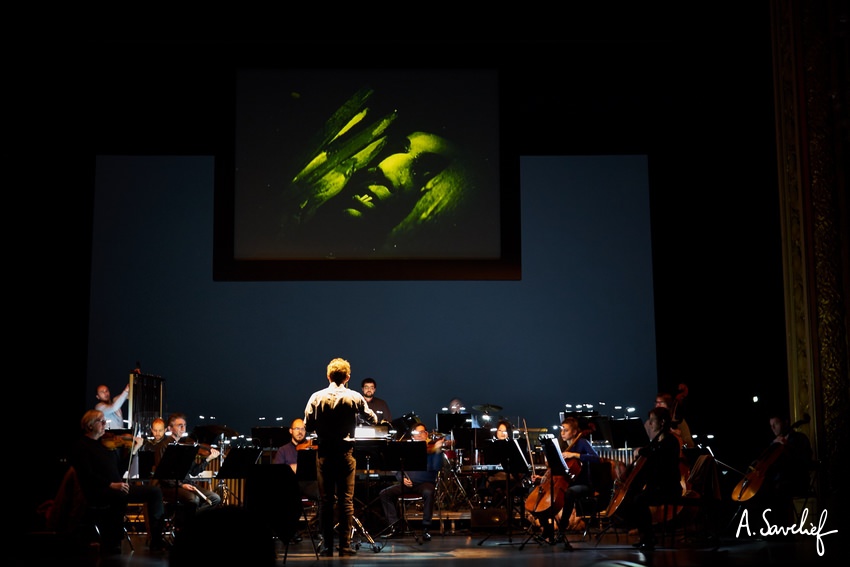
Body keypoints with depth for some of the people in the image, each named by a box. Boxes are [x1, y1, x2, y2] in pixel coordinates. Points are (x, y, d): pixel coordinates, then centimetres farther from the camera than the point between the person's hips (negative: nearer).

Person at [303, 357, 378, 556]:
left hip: (324, 453, 1)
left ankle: (327, 546, 8)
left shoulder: (316, 397, -4)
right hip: (345, 452, -1)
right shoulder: (355, 397, -5)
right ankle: (345, 545, 2)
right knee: (346, 500, 3)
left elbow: (308, 425, -2)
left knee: (326, 500, 6)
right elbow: (373, 420, 5)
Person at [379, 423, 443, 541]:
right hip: (408, 483, 4)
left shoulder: (432, 449, 1)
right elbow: (398, 470, 13)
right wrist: (402, 478, -7)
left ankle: (426, 528, -27)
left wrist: (438, 451, -27)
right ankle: (394, 526, -8)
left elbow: (437, 467, -15)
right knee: (384, 493, -14)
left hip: (426, 482, -4)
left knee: (428, 492, -39)